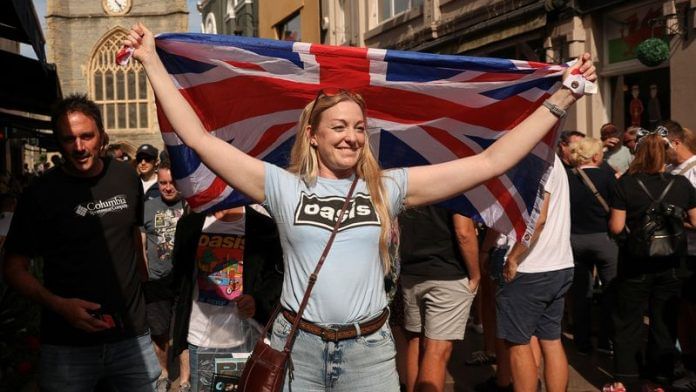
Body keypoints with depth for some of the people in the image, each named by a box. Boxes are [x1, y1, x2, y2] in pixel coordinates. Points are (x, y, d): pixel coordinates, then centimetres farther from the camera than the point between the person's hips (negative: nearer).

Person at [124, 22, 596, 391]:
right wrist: (153, 62, -2)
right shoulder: (283, 186, 0)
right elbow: (199, 139, -2)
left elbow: (490, 162, -1)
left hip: (369, 350, 1)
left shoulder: (388, 188, 1)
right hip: (297, 348, 0)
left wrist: (560, 100, -1)